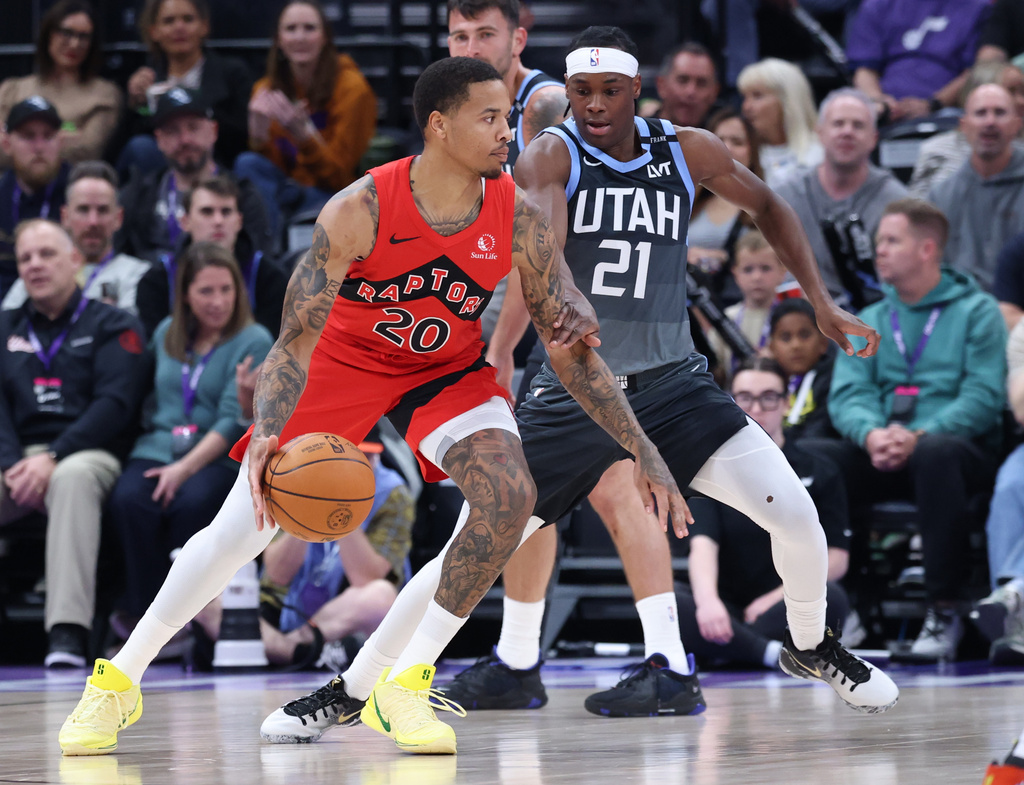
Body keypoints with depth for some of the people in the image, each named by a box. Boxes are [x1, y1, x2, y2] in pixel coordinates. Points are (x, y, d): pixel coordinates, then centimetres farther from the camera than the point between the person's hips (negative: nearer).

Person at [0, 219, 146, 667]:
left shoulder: (111, 325, 10)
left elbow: (114, 404, -3)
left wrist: (53, 458, -16)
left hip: (85, 455, -3)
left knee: (72, 478, -40)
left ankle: (68, 631, -49)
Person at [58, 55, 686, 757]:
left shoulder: (519, 220, -22)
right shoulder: (361, 210, -30)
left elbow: (573, 351, -12)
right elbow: (296, 339, -27)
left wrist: (646, 456, -14)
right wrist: (266, 433, -45)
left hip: (447, 369, 2)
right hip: (346, 358, -2)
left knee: (511, 495, -23)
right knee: (242, 525, -5)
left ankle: (406, 685, -10)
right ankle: (119, 680, 13)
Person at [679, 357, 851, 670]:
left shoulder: (820, 474, 11)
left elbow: (836, 558, 2)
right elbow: (702, 544, -8)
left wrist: (780, 596, -14)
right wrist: (707, 600, -29)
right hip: (729, 610, 0)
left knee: (830, 597, -35)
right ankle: (775, 654, -41)